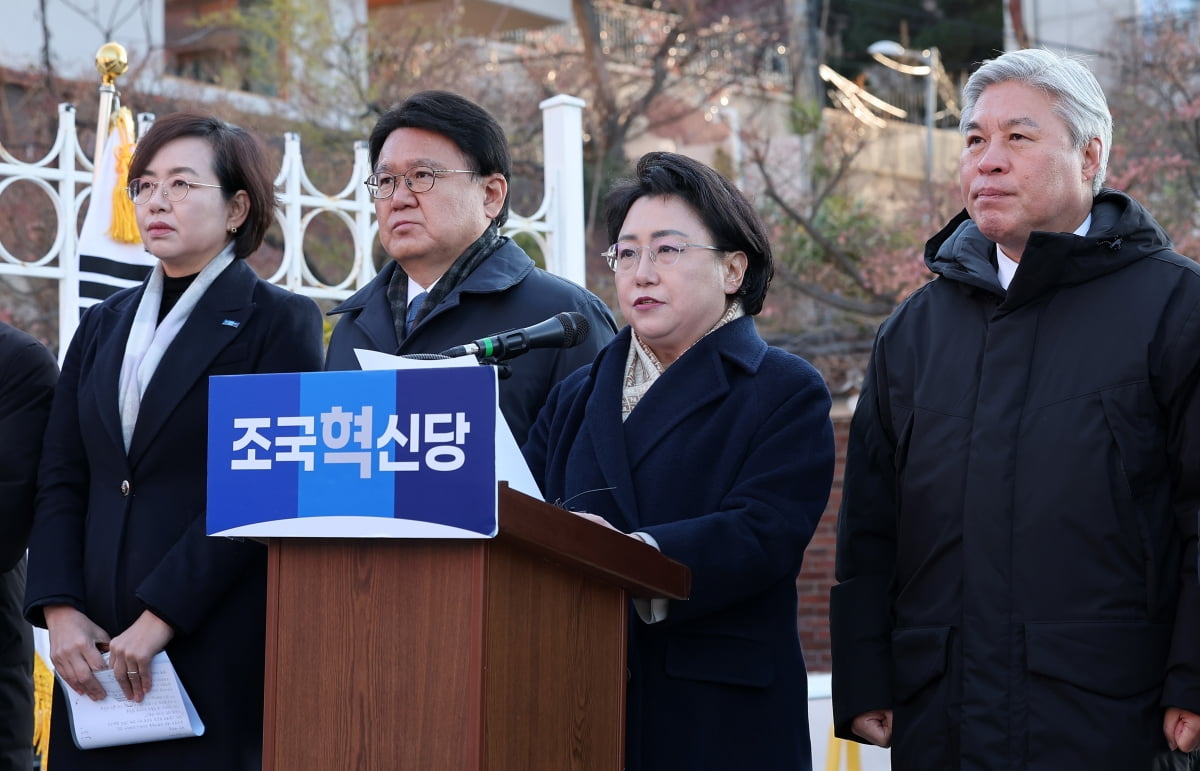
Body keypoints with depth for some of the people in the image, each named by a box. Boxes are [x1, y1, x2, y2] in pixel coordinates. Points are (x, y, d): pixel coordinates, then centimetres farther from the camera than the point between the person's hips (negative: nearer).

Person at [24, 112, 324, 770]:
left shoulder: (281, 322, 0)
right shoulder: (103, 325, 17)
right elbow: (61, 480, 12)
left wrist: (160, 618, -15)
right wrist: (59, 609, -4)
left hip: (215, 650, -5)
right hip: (94, 650, 5)